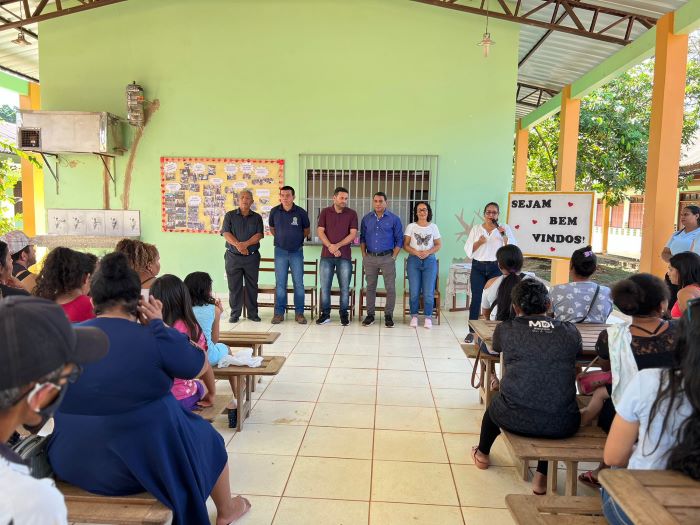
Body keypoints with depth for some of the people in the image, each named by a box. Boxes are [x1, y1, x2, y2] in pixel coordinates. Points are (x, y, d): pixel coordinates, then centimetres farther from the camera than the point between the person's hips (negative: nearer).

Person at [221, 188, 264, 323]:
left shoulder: (257, 217, 9)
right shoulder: (230, 215, 7)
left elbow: (259, 235, -3)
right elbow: (226, 233, -5)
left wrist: (245, 244, -18)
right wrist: (238, 245, -19)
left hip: (252, 256, 1)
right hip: (233, 256, -1)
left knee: (252, 286, 5)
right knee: (234, 286, 3)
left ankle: (252, 313, 15)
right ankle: (235, 314, 12)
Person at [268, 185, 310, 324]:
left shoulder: (301, 212, -5)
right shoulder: (274, 211, -1)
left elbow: (307, 230, 11)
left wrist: (297, 239, 9)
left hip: (296, 252, -1)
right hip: (280, 251, 1)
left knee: (298, 283, 2)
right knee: (280, 283, 4)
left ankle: (299, 313, 10)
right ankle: (279, 313, 12)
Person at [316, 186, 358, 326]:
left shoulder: (351, 214, 3)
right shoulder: (325, 212, 6)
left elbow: (353, 234, -4)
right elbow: (320, 231, -1)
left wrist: (337, 245, -13)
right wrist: (330, 246, -14)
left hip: (344, 256, -1)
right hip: (326, 255, 1)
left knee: (344, 287, 2)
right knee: (325, 286, 4)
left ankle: (344, 314, 13)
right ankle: (325, 314, 14)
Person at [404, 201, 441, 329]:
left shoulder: (433, 227, 6)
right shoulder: (411, 227, 3)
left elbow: (438, 245, 7)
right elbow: (405, 245, 0)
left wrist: (428, 252, -11)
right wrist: (416, 252, -15)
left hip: (430, 261, 0)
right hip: (414, 260, 0)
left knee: (429, 292, -2)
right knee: (414, 291, 0)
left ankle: (428, 317, 9)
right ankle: (414, 316, 13)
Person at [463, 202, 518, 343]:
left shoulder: (505, 229, 6)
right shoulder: (476, 229, 9)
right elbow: (468, 250, 5)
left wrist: (504, 235, -13)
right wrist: (478, 242, -12)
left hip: (497, 267, -1)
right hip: (478, 267, 1)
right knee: (476, 299, 0)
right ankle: (471, 331, 8)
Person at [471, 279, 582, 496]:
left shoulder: (506, 329, 2)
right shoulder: (570, 331, 6)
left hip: (516, 419, -1)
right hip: (563, 425, 1)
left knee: (496, 401, 32)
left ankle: (482, 454, 58)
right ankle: (542, 476, 36)